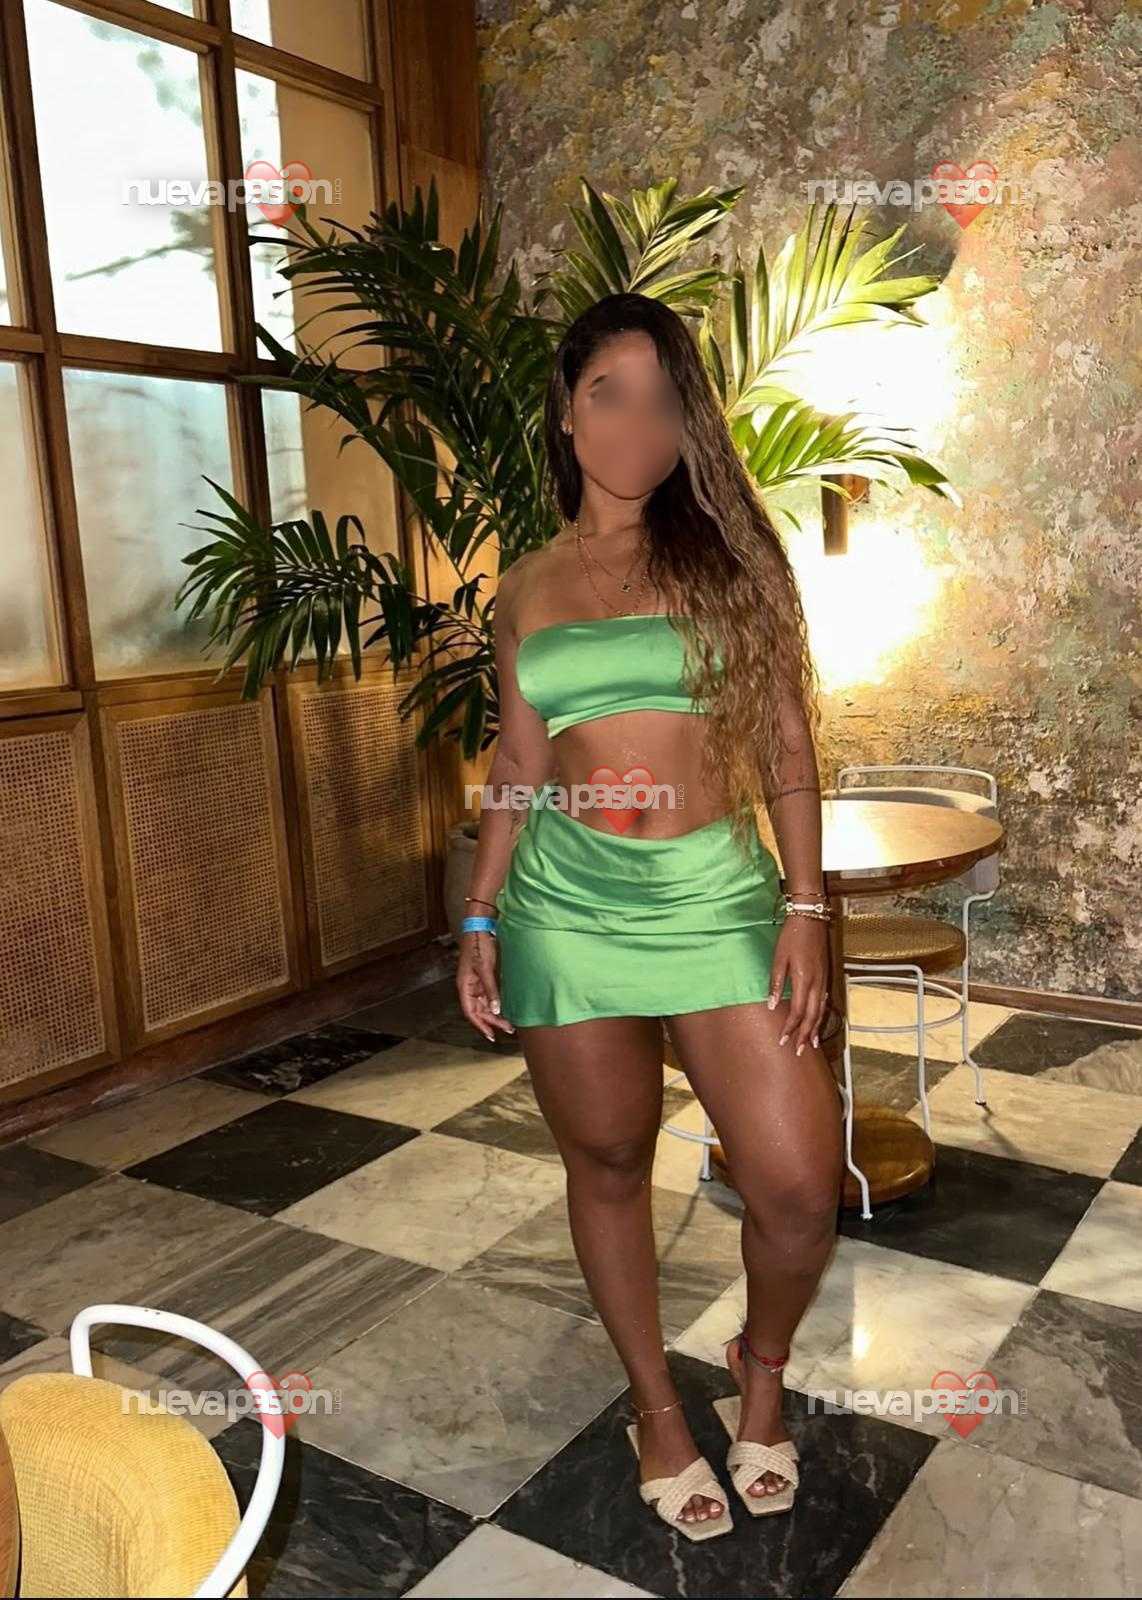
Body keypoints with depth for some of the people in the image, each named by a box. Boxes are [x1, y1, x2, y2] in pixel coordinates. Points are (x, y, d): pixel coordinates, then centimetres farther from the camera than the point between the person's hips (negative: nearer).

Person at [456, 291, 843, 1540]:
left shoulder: (728, 556, 2)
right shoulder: (528, 586, 8)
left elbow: (787, 747, 0)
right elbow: (519, 765, 12)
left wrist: (806, 908, -7)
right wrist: (478, 920, 7)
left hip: (719, 892, -1)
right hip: (568, 903, 2)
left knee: (799, 1185, -3)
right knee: (607, 1166, 11)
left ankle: (763, 1367, 30)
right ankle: (657, 1407, 35)